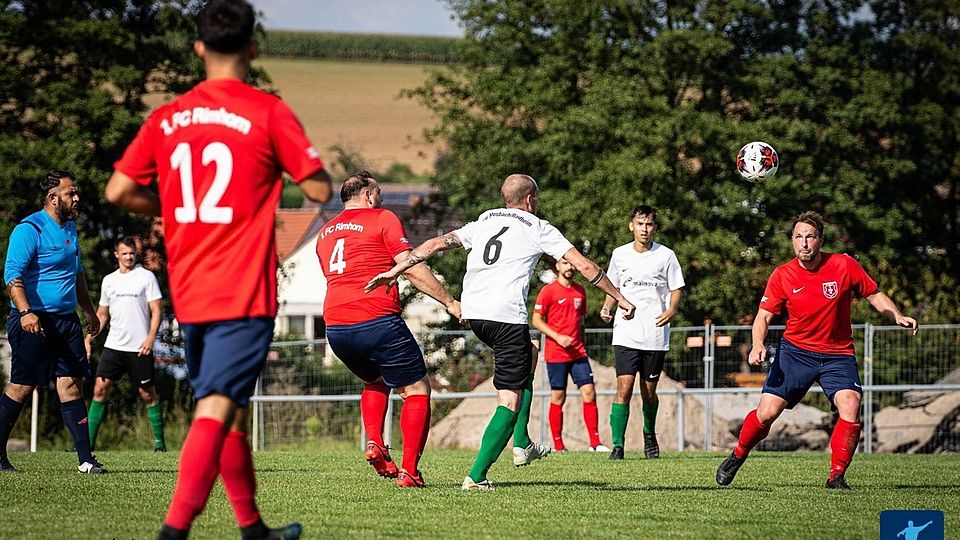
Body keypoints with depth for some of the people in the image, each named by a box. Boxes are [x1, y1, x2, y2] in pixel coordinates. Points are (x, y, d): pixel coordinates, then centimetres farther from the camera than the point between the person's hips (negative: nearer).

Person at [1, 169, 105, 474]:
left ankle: (85, 459, -1)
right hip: (34, 321, -7)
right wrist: (25, 312, -30)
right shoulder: (29, 229, -11)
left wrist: (89, 311, 31)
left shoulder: (69, 227, 16)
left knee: (72, 385, 1)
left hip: (66, 320, 7)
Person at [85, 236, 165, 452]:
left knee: (148, 394, 1)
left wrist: (150, 338, -15)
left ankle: (159, 441, 11)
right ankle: (88, 440, -5)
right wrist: (88, 340, 11)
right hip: (113, 345, 4)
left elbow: (156, 311, -3)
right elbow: (101, 315, 20)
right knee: (100, 388, -6)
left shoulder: (146, 277, 0)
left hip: (139, 347, -4)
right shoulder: (109, 280, 13)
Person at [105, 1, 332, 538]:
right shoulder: (268, 112, -7)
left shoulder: (166, 119, 7)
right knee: (218, 407, -13)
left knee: (230, 410, 18)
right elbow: (321, 190, -7)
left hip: (188, 292, 6)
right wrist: (305, 164, 15)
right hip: (244, 293, -6)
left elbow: (119, 191, 6)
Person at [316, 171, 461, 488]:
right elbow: (412, 268, -5)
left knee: (375, 382, 31)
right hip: (378, 319, -6)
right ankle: (409, 471, -6)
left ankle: (374, 444, 8)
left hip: (335, 326, 6)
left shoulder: (325, 232, 21)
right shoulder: (382, 219, 2)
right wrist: (449, 301, 1)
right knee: (417, 390, 6)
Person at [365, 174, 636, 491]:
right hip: (506, 314, -7)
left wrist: (395, 271, 17)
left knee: (528, 355, 32)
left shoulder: (483, 222, 21)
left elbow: (437, 244, 16)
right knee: (510, 401, -2)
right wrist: (619, 298, 13)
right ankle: (476, 476, -14)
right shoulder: (537, 228, 8)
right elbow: (584, 266, 5)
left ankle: (522, 446, 27)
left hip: (473, 313, 7)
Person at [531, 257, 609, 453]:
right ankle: (558, 446, 6)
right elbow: (536, 320, -6)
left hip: (578, 353, 5)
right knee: (558, 398, 0)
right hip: (556, 354, -5)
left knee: (589, 393, -4)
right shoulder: (548, 291, -4)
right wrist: (557, 337, -16)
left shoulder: (580, 291, 13)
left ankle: (594, 442, -2)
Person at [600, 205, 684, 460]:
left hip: (655, 334, 0)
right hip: (626, 333, 0)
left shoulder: (665, 256, 1)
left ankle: (650, 434, 35)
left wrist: (671, 310, -13)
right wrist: (607, 308, 1)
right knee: (624, 387, -14)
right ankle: (617, 445, -13)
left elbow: (676, 289, 7)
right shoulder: (619, 255, 6)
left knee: (648, 392, 7)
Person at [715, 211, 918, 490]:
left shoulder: (845, 265, -8)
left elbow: (874, 295, 4)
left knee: (850, 407, -22)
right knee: (767, 412, -7)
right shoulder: (782, 275, -7)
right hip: (795, 350, 0)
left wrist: (897, 316, -13)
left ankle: (836, 477, -10)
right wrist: (758, 344, -23)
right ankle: (737, 457, 22)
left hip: (838, 354, 0)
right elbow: (764, 317, -4)